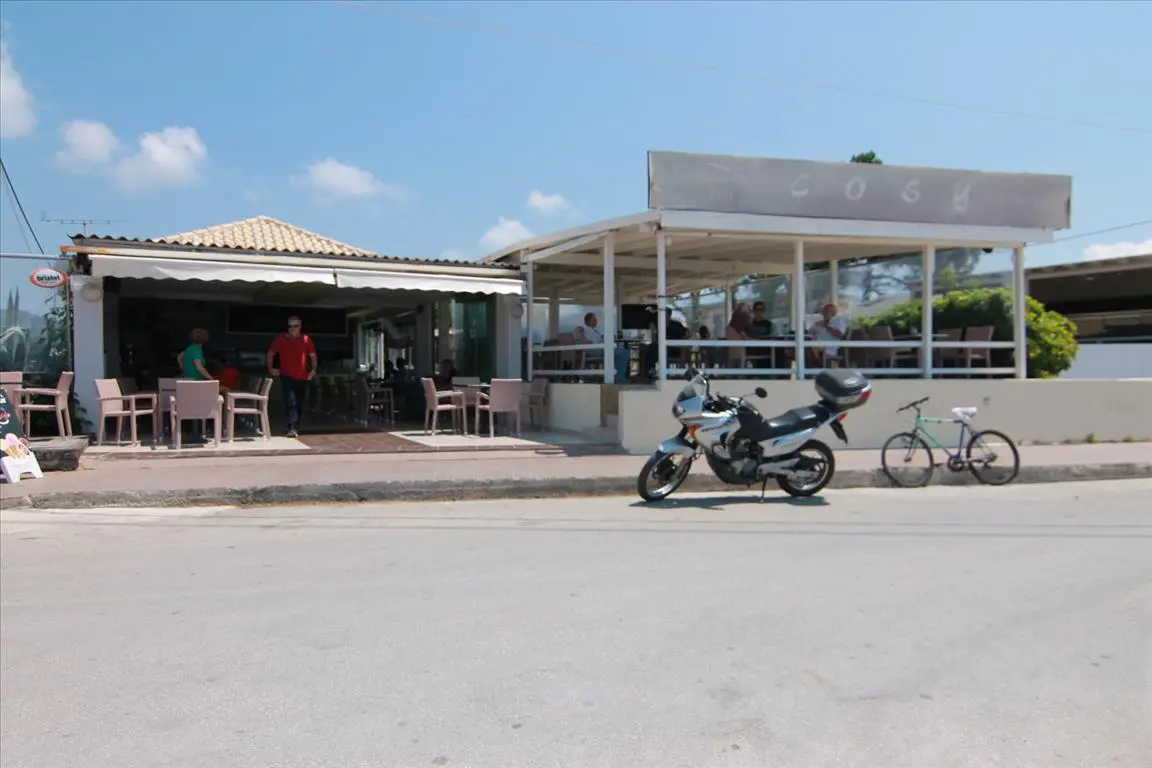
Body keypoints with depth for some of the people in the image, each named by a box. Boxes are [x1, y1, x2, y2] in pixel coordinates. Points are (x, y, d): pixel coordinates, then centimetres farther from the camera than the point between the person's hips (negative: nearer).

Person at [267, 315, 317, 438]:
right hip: (287, 376, -2)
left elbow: (312, 356, 12)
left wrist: (313, 370, 3)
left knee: (300, 404, 9)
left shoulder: (306, 340, 2)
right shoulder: (281, 339, 1)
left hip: (302, 377, 2)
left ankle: (296, 427, 22)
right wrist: (270, 368, 6)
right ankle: (292, 428, -21)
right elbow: (270, 353, 13)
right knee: (290, 402, -14)